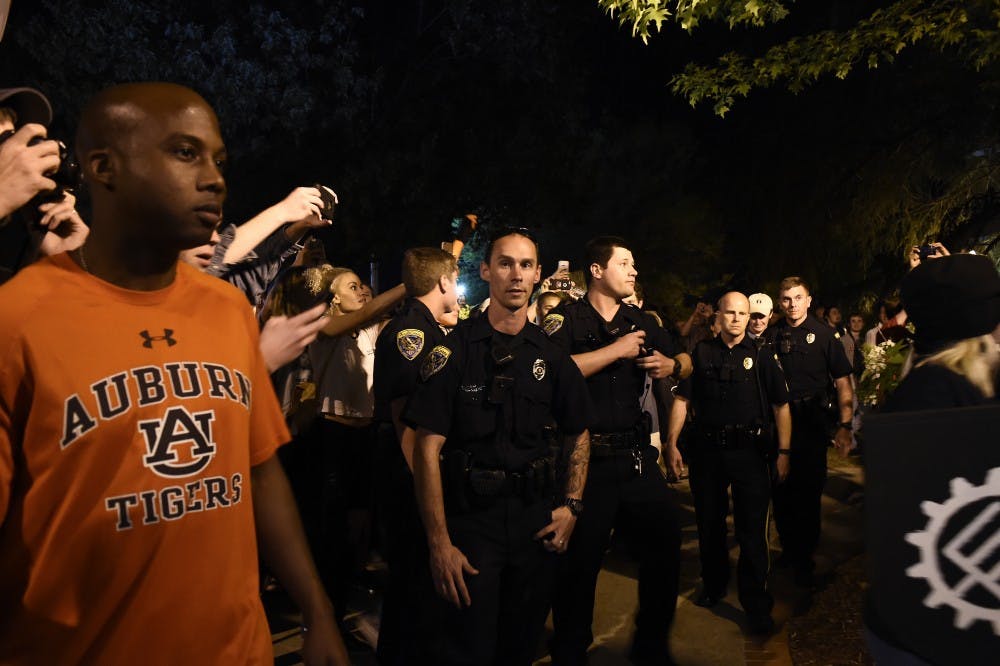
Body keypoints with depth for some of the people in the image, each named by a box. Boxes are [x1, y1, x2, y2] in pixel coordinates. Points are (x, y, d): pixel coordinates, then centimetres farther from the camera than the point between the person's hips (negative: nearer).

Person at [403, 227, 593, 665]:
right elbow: (427, 448, -12)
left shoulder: (552, 354, 4)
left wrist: (571, 505, 1)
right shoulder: (454, 349, -8)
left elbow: (577, 434, 14)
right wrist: (439, 542, -17)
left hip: (536, 519, 4)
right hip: (470, 518, -3)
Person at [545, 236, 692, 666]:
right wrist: (616, 350, -18)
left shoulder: (641, 322, 12)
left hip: (637, 456, 6)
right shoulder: (566, 319, -6)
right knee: (579, 564, 6)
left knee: (665, 548, 12)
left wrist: (672, 364, -1)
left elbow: (685, 362, 23)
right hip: (585, 459, -6)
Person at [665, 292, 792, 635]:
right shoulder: (701, 352, 4)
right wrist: (672, 442, -4)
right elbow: (682, 399, 3)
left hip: (749, 451, -2)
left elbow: (781, 406, 1)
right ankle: (713, 584, 35)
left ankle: (756, 603, 13)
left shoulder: (761, 355, 1)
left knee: (752, 527, 0)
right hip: (707, 450, 2)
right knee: (709, 522, 14)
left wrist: (784, 451, -5)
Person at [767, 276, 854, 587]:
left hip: (812, 421, -2)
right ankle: (789, 549, 29)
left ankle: (804, 560, 18)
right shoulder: (771, 335, 4)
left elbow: (843, 382, -4)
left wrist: (845, 426, -12)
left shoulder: (824, 334, -2)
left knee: (809, 491, 3)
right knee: (781, 491, 9)